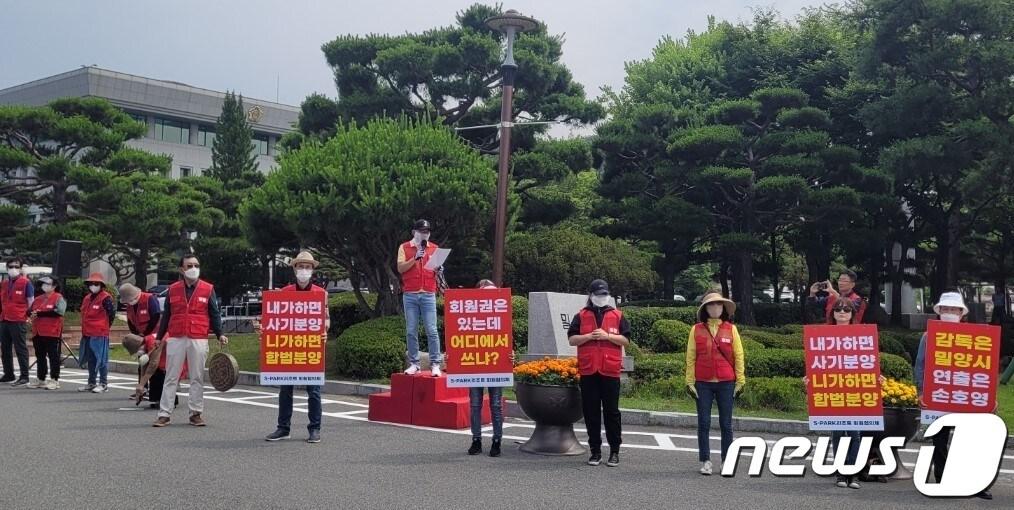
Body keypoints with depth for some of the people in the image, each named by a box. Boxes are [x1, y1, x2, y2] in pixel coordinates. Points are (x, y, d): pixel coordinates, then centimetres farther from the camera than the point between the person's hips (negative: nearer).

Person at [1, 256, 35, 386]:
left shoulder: (25, 283, -4)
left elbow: (31, 302, -3)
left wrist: (28, 316, -7)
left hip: (19, 321, -7)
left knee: (21, 349, -5)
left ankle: (24, 377, -4)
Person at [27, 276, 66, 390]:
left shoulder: (59, 298, -5)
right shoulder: (39, 299, 18)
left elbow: (59, 311, -21)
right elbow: (31, 310, 25)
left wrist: (41, 313, -19)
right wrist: (32, 314, -2)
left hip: (52, 333, -8)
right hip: (38, 333, 8)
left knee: (53, 356, -3)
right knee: (40, 356, 13)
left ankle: (54, 380, 1)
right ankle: (41, 380, 21)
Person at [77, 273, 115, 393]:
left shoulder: (105, 298, -11)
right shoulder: (87, 298, 15)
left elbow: (112, 314, -10)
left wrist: (104, 326, 1)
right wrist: (85, 329, 17)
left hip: (100, 335, -8)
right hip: (87, 334, 9)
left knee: (101, 360, -4)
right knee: (90, 360, 15)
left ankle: (103, 384, 1)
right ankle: (91, 383, 25)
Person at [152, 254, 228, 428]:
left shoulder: (208, 289, 4)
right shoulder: (173, 289, 8)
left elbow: (214, 314, 6)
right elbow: (166, 316, 13)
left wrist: (220, 334, -5)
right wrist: (159, 337, 12)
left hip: (199, 340, -1)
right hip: (175, 339, 1)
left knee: (197, 378, 4)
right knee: (171, 378, 3)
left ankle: (196, 413, 13)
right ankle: (164, 414, 6)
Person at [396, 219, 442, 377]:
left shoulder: (434, 248, 11)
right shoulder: (404, 247, 6)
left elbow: (438, 270, 13)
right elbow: (400, 268, -3)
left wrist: (438, 268, -10)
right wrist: (415, 258, -14)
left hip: (429, 294, 0)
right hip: (410, 295, 0)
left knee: (432, 331, -5)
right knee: (411, 331, 1)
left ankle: (435, 364, -3)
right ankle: (414, 364, 7)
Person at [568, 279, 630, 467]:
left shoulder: (618, 316, 8)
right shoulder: (581, 316, 9)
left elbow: (625, 340, 4)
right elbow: (572, 339, 4)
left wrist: (607, 336, -10)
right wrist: (589, 336, -10)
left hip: (610, 371, -1)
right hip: (588, 371, 1)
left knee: (612, 411, 2)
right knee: (591, 412, 4)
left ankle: (615, 451, 9)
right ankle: (595, 451, 11)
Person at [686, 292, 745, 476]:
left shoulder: (731, 329, 4)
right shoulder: (696, 330, 3)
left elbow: (738, 356, 5)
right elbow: (690, 357, 3)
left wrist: (740, 380, 1)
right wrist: (690, 381, -1)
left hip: (726, 383, 0)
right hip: (703, 383, 0)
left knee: (726, 424, 5)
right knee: (703, 423, 2)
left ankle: (727, 461, 12)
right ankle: (705, 461, 8)